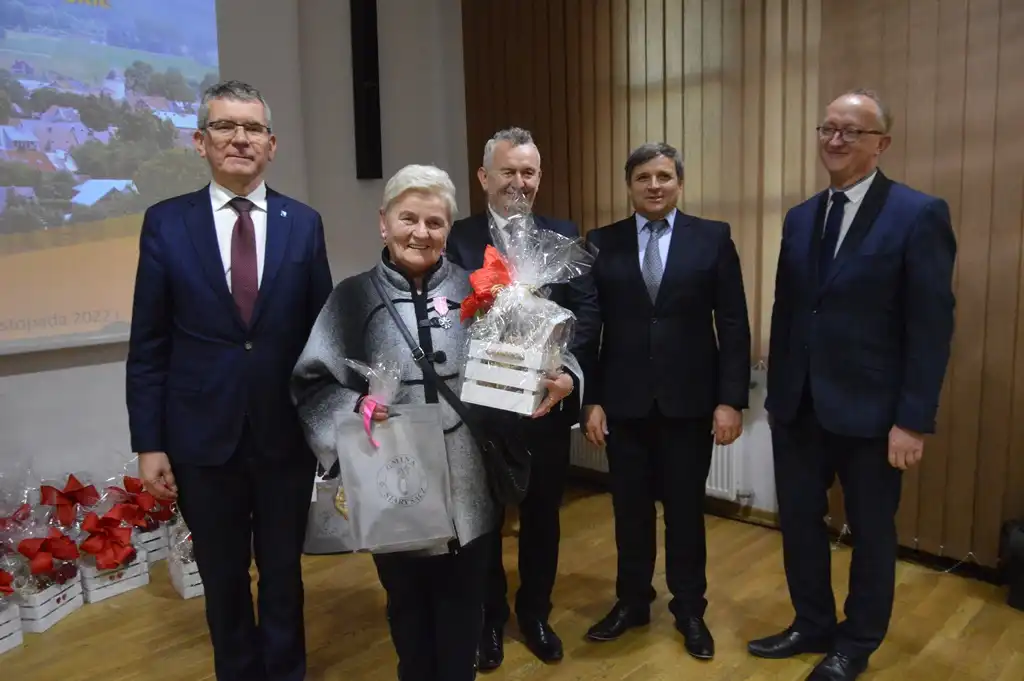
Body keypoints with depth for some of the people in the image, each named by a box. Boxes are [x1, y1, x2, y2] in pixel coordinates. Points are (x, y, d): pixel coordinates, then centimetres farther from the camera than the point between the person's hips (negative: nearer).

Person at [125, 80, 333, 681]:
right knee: (223, 578, 17)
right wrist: (149, 442, -4)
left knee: (283, 570, 16)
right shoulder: (166, 222, -2)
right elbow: (148, 345, -1)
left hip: (287, 433, 0)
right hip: (202, 435, 0)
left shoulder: (304, 223, 0)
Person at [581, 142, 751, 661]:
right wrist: (591, 400, -3)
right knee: (630, 508, 13)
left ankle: (689, 610, 32)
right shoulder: (602, 244, 2)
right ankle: (632, 602, 34)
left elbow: (733, 325, -2)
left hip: (690, 401, -1)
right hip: (624, 401, 1)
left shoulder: (713, 238, 0)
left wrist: (731, 399, -7)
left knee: (686, 509, 12)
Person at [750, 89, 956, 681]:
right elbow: (786, 311, 10)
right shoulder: (801, 218, 9)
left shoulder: (919, 214, -8)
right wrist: (776, 390, 9)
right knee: (799, 520, 14)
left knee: (871, 531, 13)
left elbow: (932, 325, -12)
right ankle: (813, 625, 37)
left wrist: (913, 418, -15)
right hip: (799, 405, 5)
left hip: (870, 409, -5)